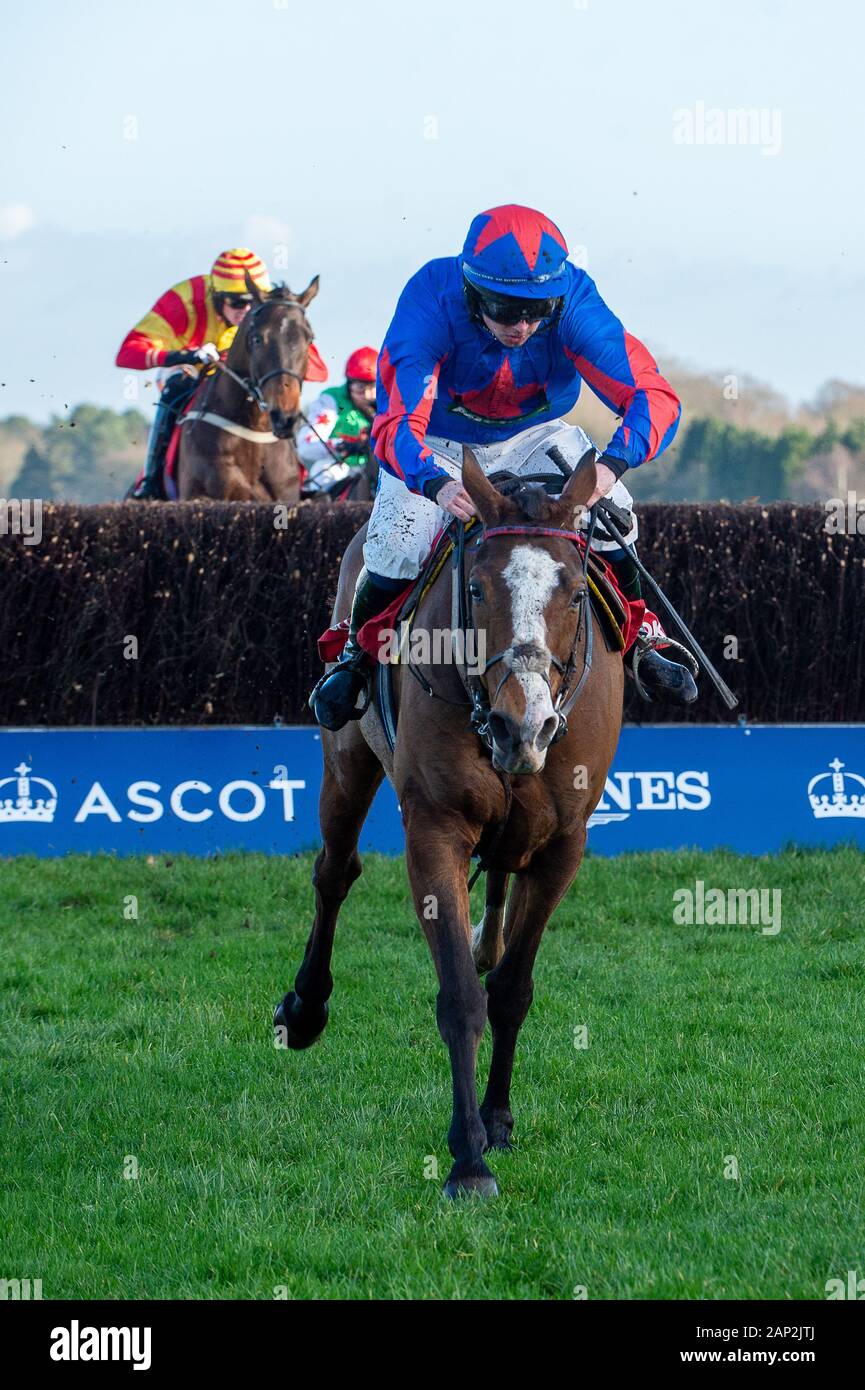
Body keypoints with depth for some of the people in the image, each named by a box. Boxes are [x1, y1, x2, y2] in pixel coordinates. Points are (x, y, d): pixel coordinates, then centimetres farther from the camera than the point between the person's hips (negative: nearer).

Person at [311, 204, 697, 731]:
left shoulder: (575, 303, -31)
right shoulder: (431, 301, -35)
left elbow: (655, 396, -34)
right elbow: (396, 423, -40)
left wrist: (612, 464, -54)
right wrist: (437, 484, -61)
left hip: (535, 435, 1)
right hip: (437, 445, -1)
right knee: (399, 544, -23)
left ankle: (639, 639, 5)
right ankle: (357, 652, 7)